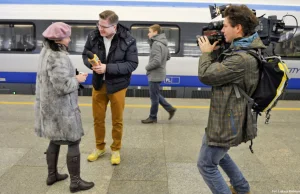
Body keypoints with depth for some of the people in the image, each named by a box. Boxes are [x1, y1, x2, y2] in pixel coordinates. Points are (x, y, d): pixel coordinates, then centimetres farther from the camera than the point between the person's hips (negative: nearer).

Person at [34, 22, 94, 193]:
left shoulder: (46, 52, 8)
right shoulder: (58, 58, -24)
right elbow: (62, 86, -28)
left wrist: (73, 76, 8)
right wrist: (77, 79, -12)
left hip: (50, 105, 10)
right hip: (61, 108, -10)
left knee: (55, 140, 21)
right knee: (73, 142, 2)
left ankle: (52, 175, 36)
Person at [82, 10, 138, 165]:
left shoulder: (128, 40, -17)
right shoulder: (93, 36, -8)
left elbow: (132, 64, -16)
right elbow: (85, 55, 5)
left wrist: (107, 68, -26)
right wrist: (91, 64, -20)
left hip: (117, 86, -3)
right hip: (98, 84, 3)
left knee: (117, 120, 11)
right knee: (98, 119, 15)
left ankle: (116, 149, 32)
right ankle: (99, 147, 37)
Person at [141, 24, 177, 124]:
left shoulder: (156, 44, -19)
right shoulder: (163, 43, 11)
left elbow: (156, 61, -27)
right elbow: (168, 56, 22)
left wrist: (147, 67, -11)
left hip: (155, 75, -10)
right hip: (158, 74, 10)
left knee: (154, 97, 3)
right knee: (155, 95, 20)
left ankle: (152, 117, 16)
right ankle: (170, 108, 23)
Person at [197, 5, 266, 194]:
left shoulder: (242, 59, -29)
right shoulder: (241, 51, 5)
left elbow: (206, 75, -24)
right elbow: (219, 70, 14)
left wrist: (206, 52, -7)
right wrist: (214, 51, 0)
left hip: (226, 122, -11)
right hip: (226, 118, 11)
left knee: (206, 164, 4)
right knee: (219, 154, 30)